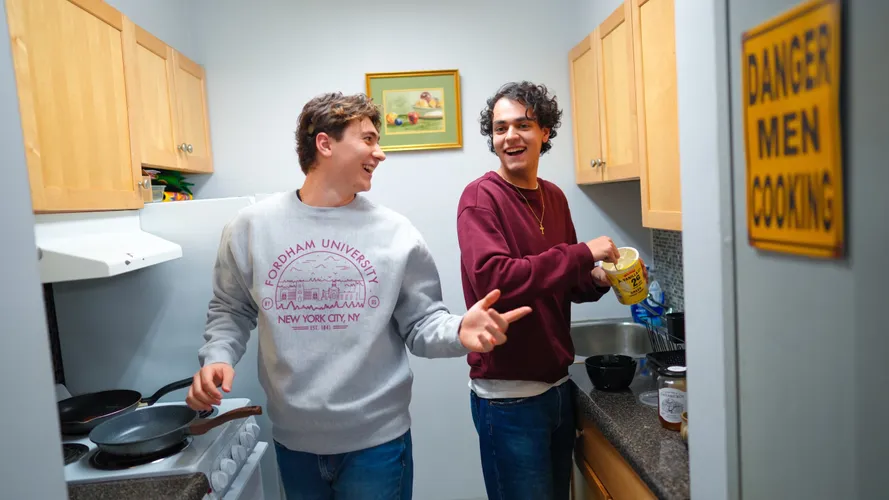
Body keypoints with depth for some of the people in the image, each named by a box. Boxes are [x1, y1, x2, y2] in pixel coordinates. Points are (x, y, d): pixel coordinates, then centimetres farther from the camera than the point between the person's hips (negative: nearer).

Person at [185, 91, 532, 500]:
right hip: (293, 440, 2)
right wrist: (216, 357, -8)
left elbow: (421, 324, -4)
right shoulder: (250, 227, -3)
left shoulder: (396, 233, -7)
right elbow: (230, 310, 9)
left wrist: (458, 332, -24)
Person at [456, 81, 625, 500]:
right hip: (508, 396, -7)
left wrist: (596, 280, -4)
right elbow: (493, 280, -28)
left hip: (557, 384, 7)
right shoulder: (480, 197, -13)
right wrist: (582, 254, -23)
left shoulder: (554, 197, 7)